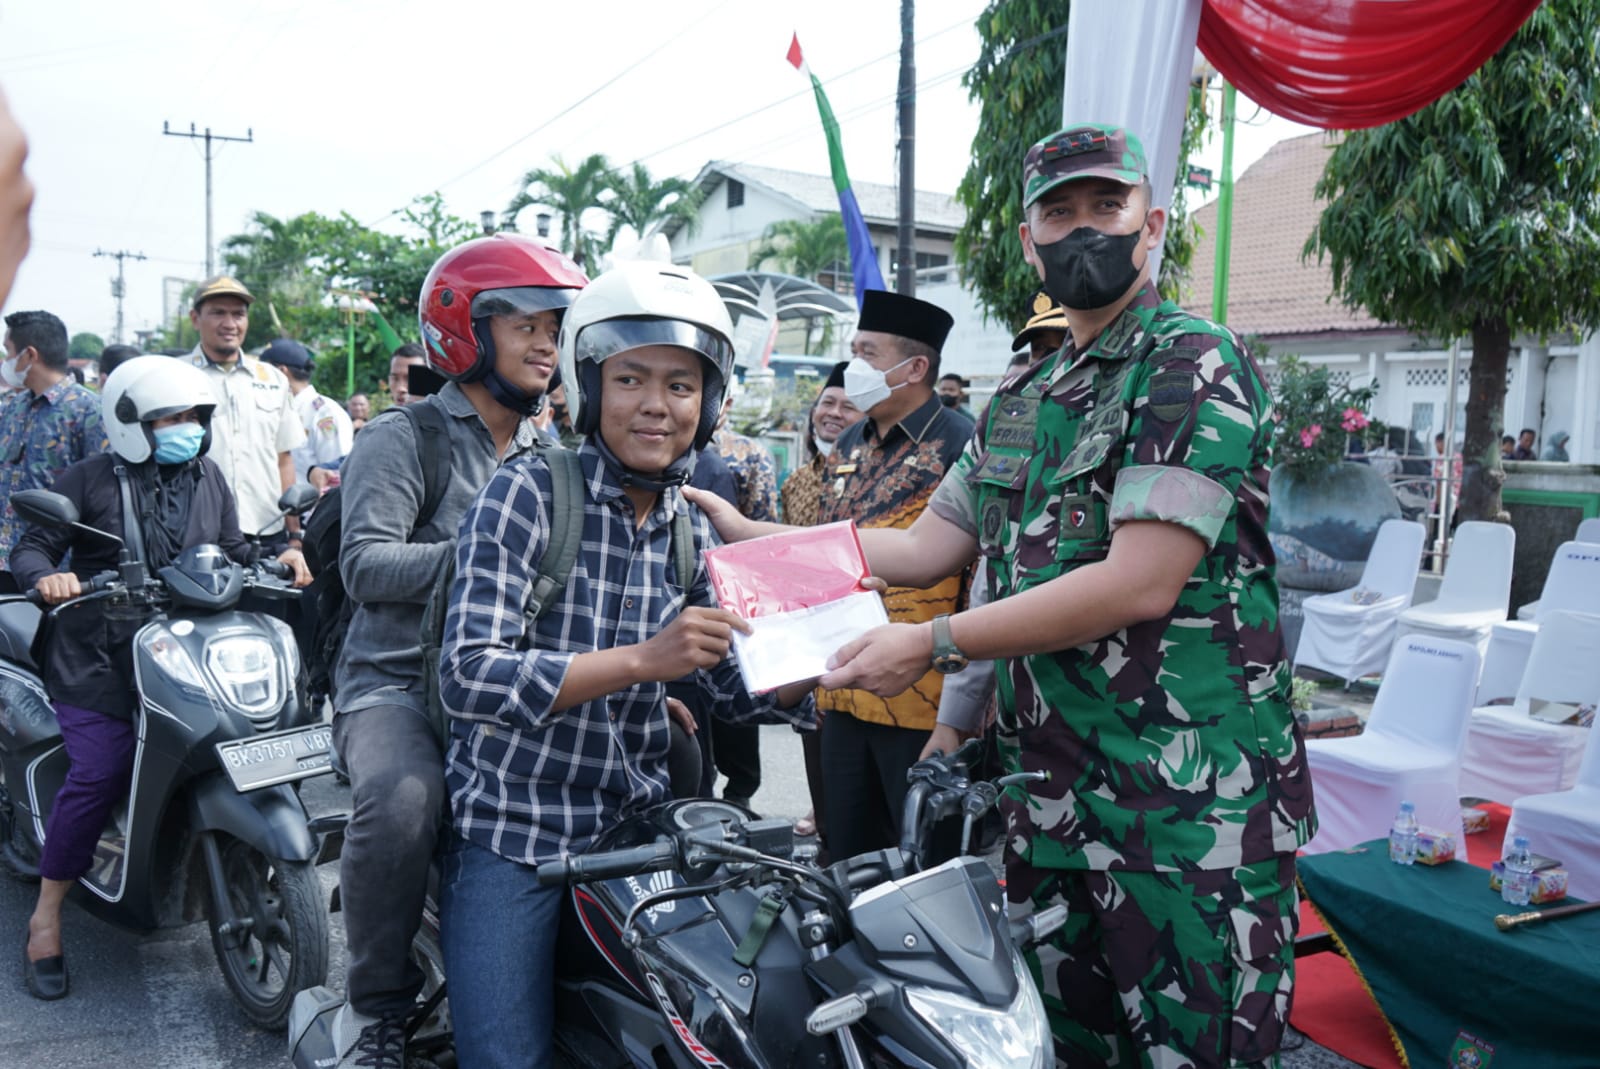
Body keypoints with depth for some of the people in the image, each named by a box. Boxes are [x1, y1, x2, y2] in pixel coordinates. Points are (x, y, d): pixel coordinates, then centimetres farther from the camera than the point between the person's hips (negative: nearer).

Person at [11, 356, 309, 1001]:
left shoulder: (208, 479, 15)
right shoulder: (90, 479, 1)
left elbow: (232, 549, 17)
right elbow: (31, 548, -1)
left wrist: (278, 557, -3)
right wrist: (46, 577, -24)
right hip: (98, 655, -4)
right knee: (98, 774, -17)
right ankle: (46, 915, -2)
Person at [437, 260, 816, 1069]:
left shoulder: (691, 530, 5)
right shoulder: (526, 495, -13)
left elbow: (737, 689, 7)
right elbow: (469, 677, -23)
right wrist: (642, 660, -33)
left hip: (637, 825, 5)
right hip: (511, 829, -5)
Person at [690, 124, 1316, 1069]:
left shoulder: (1196, 364, -9)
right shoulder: (1023, 402, 16)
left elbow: (1140, 583, -19)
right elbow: (927, 547, 17)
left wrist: (935, 644, -16)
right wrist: (753, 535, 13)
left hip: (1189, 805, -7)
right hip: (1050, 788, 7)